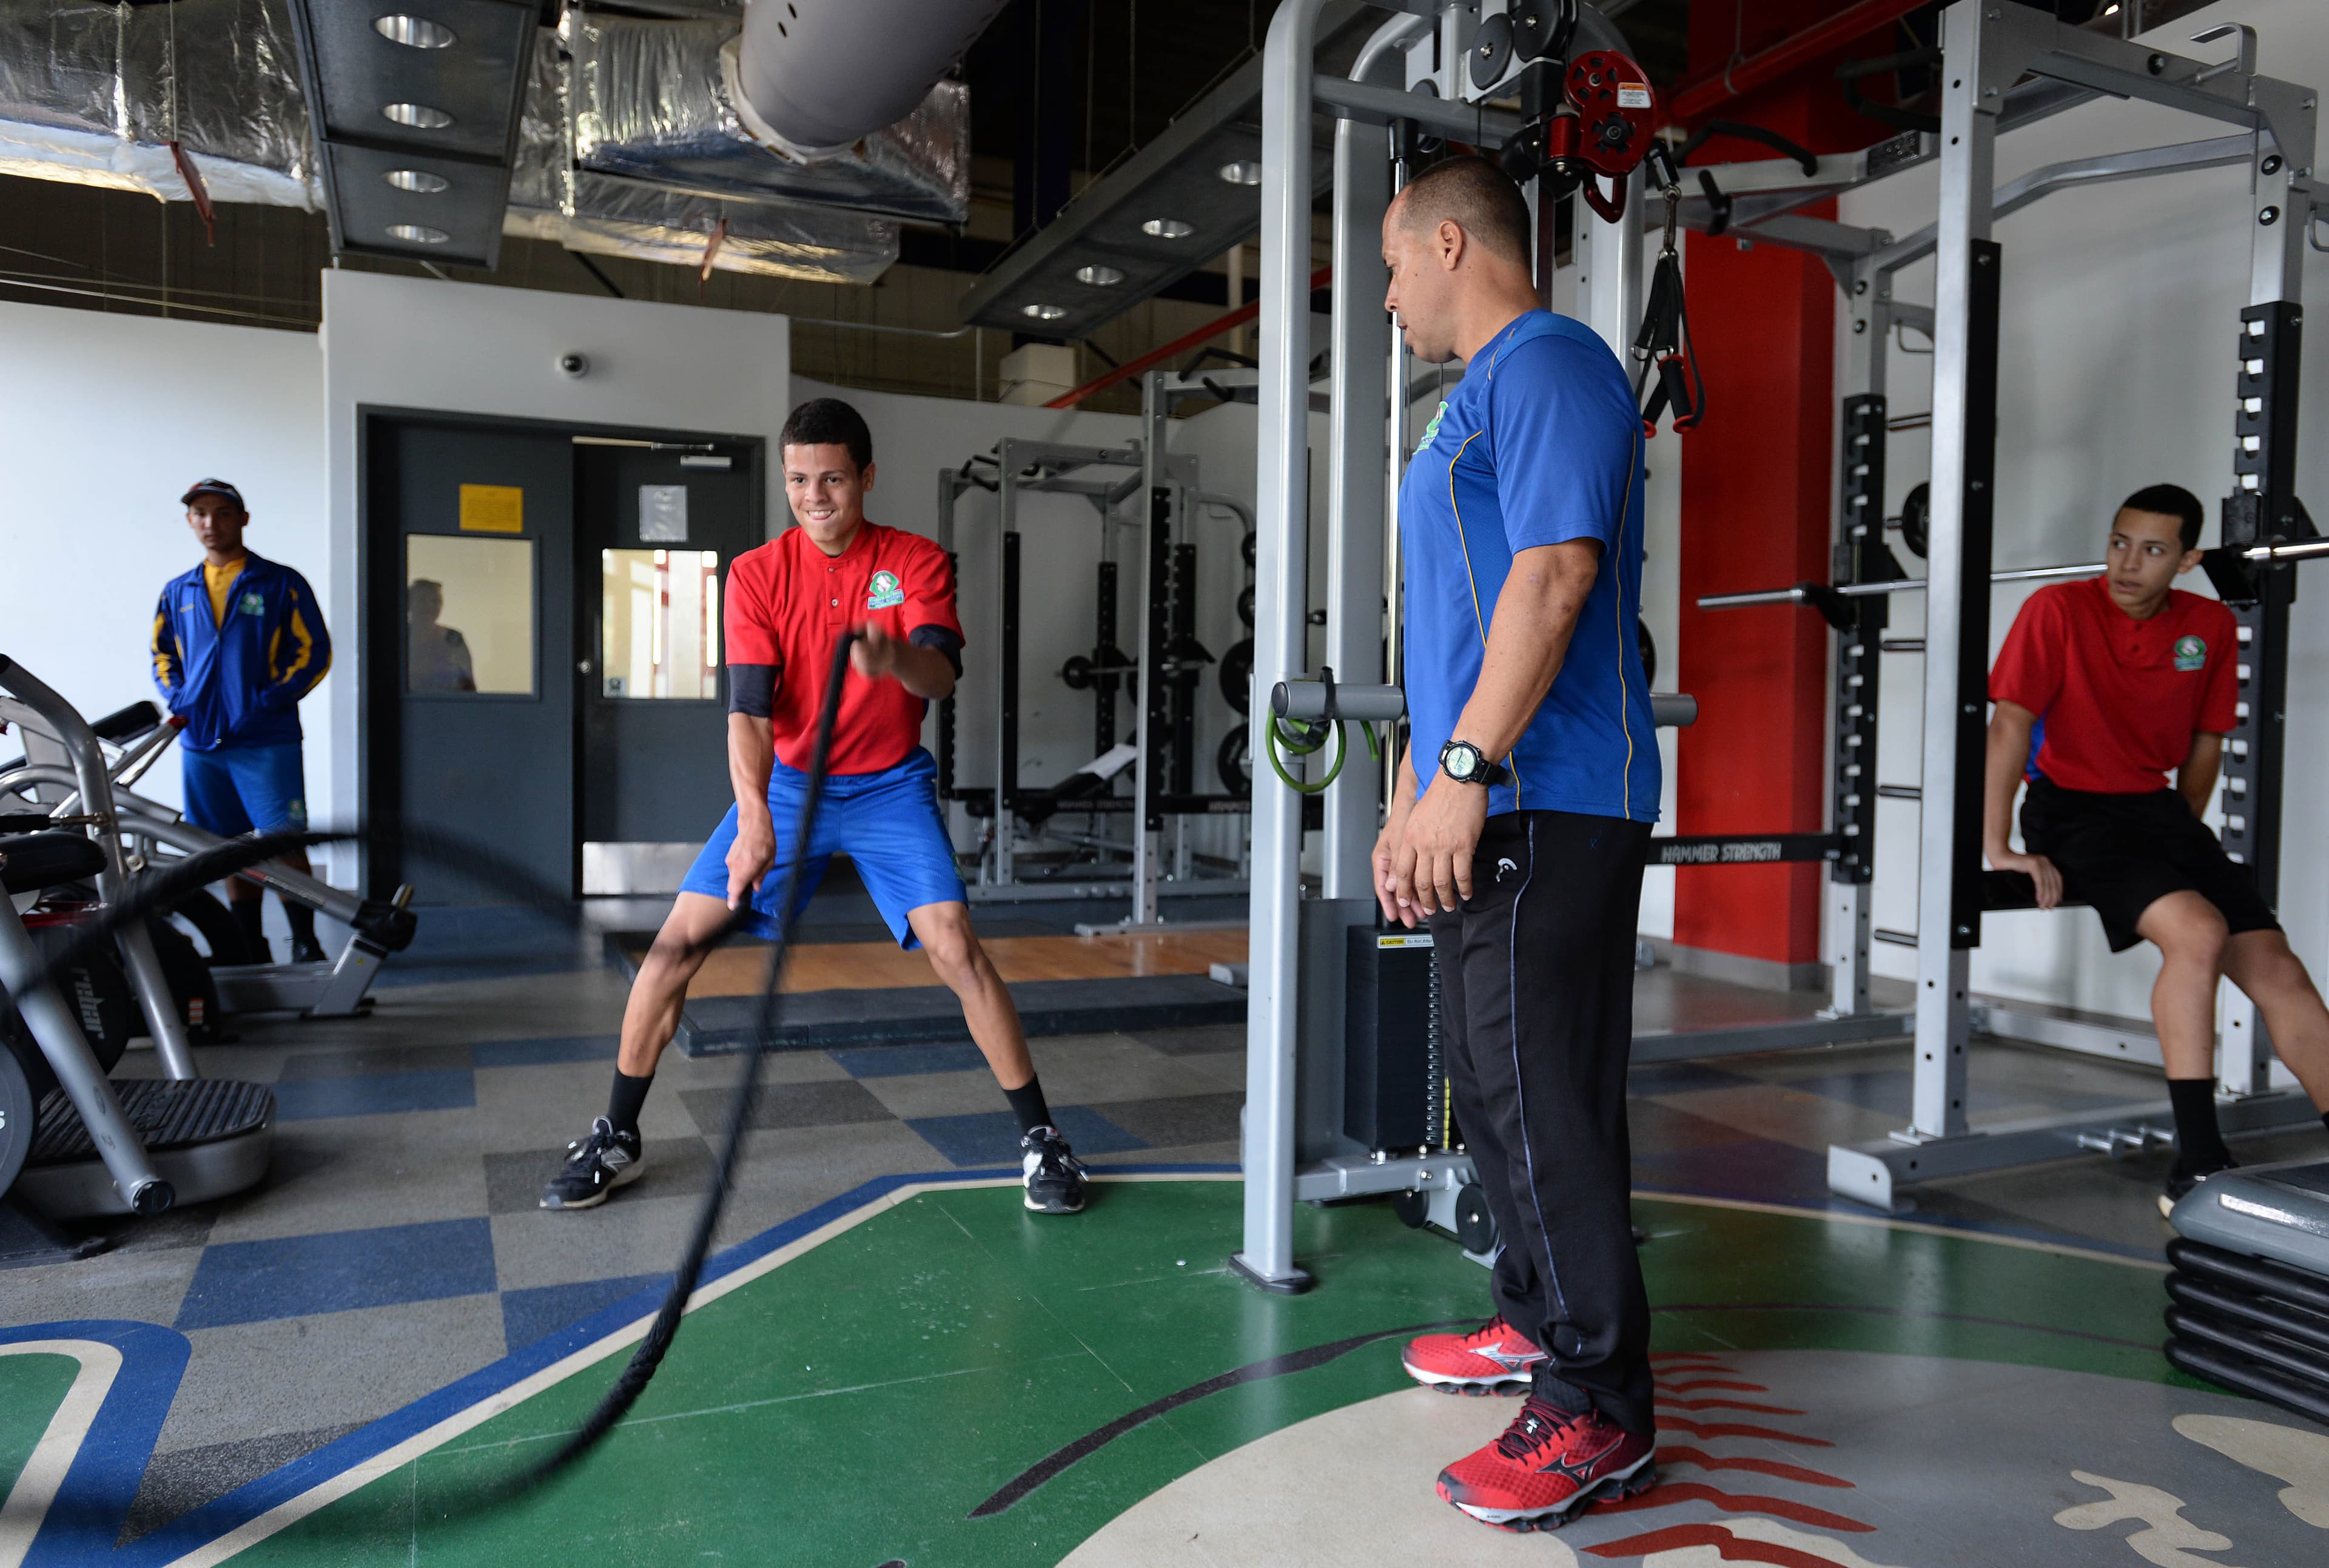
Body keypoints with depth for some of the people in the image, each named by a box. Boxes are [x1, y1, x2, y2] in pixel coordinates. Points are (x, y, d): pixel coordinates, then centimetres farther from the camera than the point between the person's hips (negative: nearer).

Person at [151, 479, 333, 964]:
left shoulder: (281, 583, 2)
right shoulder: (178, 592, 15)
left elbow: (315, 651, -1)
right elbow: (162, 655, 23)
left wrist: (269, 701, -12)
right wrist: (178, 698, 3)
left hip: (267, 741, -4)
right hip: (202, 743, 4)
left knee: (284, 843, -9)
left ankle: (304, 942, -2)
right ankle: (250, 948, 17)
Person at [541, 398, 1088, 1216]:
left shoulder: (917, 562, -8)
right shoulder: (756, 573, -8)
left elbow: (942, 673, -25)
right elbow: (748, 707, -18)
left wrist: (893, 659, -49)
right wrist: (753, 818, -34)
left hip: (891, 786, -1)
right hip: (785, 780, 2)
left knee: (955, 945, -17)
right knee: (677, 942, -6)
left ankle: (1039, 1137, -2)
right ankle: (616, 1138, 13)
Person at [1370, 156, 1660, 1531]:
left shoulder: (1546, 362, -7)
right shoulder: (1486, 395, 24)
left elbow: (1555, 574, -21)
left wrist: (1466, 771, -23)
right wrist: (1416, 797, 21)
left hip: (1543, 806, -10)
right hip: (1493, 807, 10)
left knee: (1544, 1097, -6)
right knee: (1502, 1082, 17)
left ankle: (1600, 1412, 7)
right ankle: (1540, 1325, 32)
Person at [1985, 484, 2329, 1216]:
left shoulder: (2212, 627, 5)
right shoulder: (2059, 609, -10)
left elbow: (2206, 743, 16)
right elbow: (2010, 725, -13)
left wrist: (2185, 841, 16)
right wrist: (1996, 848, -15)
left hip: (2157, 808, 6)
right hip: (2071, 809, -6)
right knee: (2197, 931, -28)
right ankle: (2195, 1167, -24)